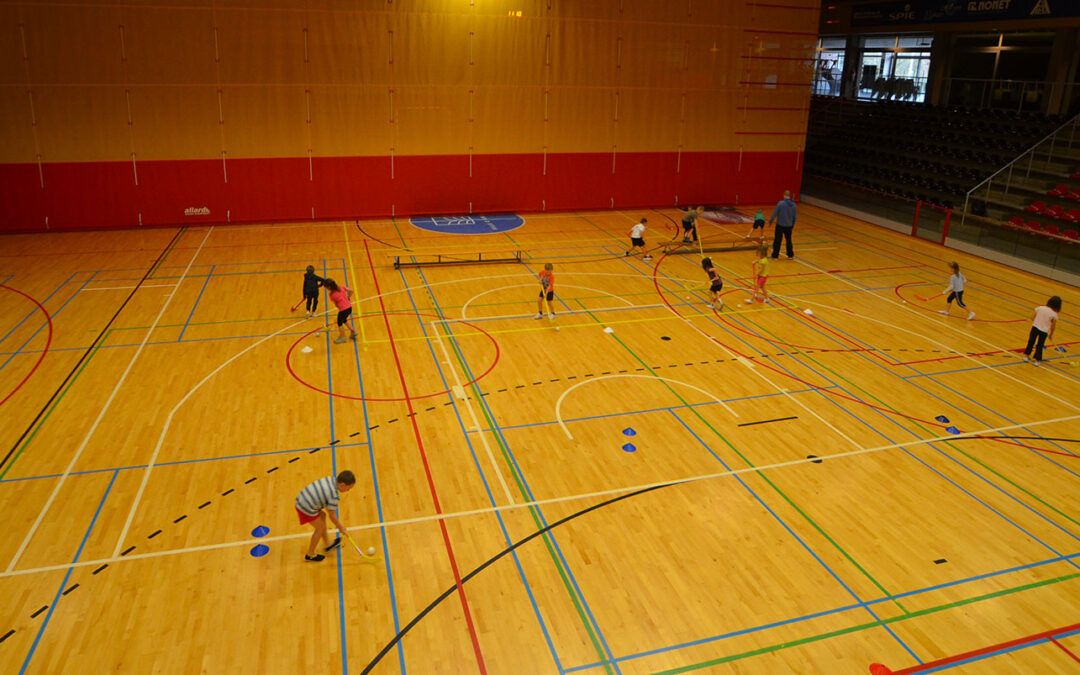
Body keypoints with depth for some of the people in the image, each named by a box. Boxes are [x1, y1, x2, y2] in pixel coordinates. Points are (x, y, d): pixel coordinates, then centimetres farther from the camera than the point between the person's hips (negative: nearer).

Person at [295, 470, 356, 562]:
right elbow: (332, 516, -9)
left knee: (322, 515, 25)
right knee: (320, 528, 8)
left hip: (301, 500, 9)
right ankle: (310, 555, 24)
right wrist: (340, 527, 5)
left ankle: (328, 544, 39)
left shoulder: (331, 479, 1)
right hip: (306, 509, -9)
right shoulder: (334, 495, -20)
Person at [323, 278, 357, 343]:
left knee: (339, 323, 16)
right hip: (349, 307, 7)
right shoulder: (341, 287, -2)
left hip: (343, 310, -7)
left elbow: (336, 304, -4)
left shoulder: (332, 295, -14)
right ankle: (353, 331, 37)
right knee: (344, 320, 31)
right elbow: (351, 291, 3)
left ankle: (342, 337, 30)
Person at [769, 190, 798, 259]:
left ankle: (775, 255, 7)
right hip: (789, 226, 4)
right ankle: (790, 255, 23)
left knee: (777, 240, 4)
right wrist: (793, 224, 22)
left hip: (780, 225, -4)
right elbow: (794, 216, 8)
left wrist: (770, 221, 1)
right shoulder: (793, 204, 0)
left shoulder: (780, 203, -15)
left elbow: (775, 213, -11)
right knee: (788, 240, 16)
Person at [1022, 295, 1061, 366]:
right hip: (1044, 331, -2)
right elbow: (1053, 326, -4)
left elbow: (1032, 317, 0)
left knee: (1031, 342, 18)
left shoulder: (1040, 308, -3)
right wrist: (1051, 334, 10)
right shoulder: (1054, 314, -8)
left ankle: (1026, 356, 26)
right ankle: (1037, 360, 14)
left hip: (1035, 327, 2)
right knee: (1040, 345, 12)